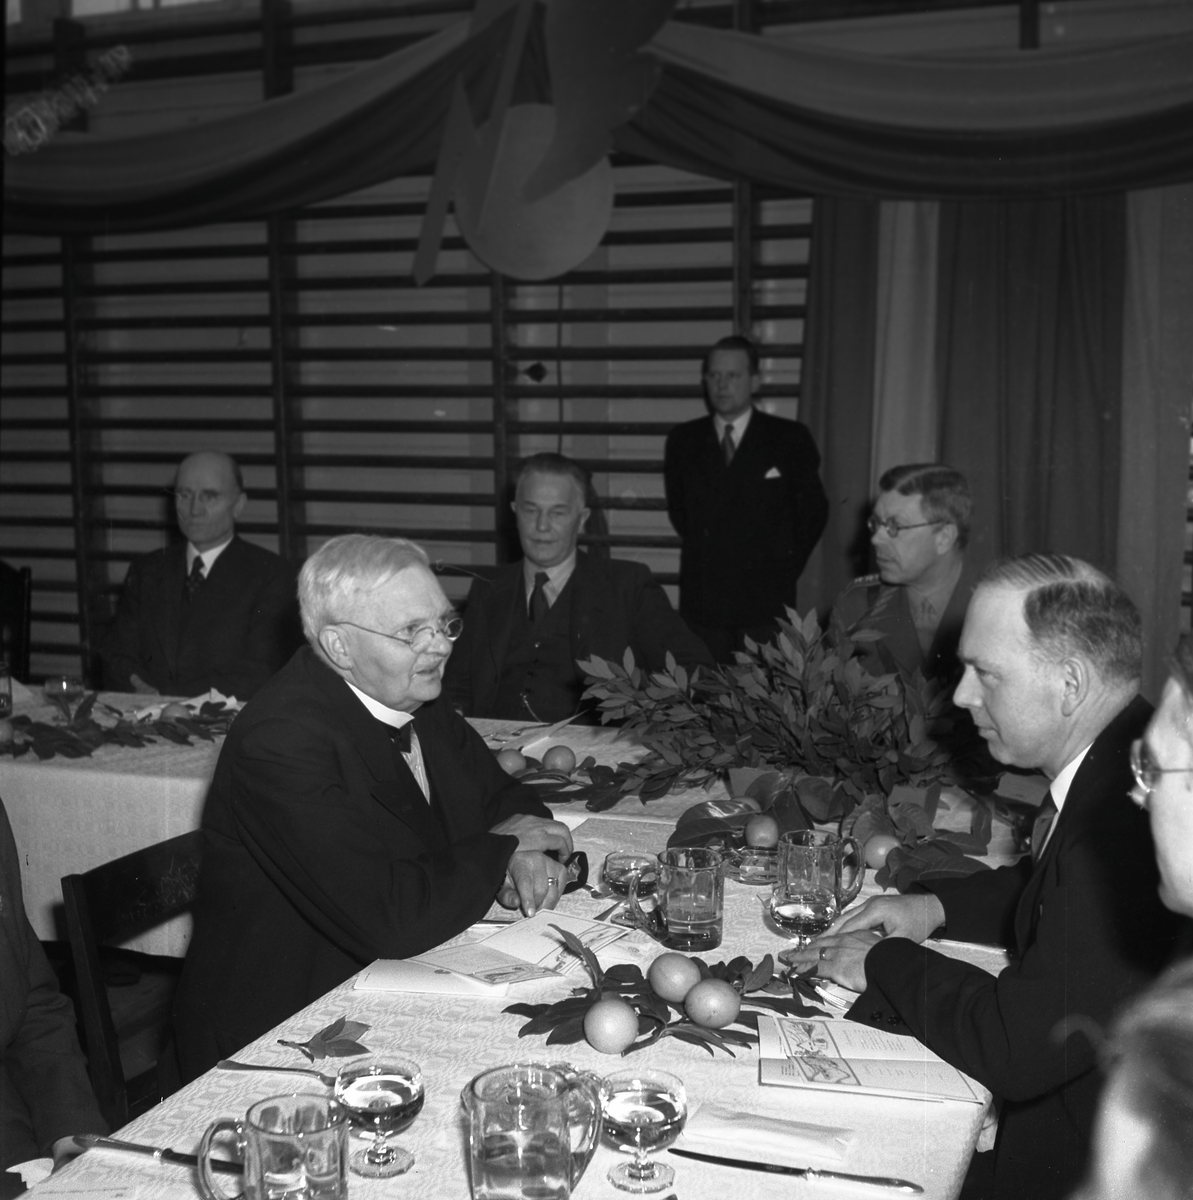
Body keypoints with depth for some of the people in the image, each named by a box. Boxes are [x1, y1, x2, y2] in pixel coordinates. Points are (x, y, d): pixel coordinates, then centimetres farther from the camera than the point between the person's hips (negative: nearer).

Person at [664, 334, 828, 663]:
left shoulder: (790, 439, 1)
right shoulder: (683, 440, 8)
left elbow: (813, 512, 7)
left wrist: (784, 568, 6)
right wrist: (704, 557, 12)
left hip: (766, 602, -2)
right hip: (701, 599, 2)